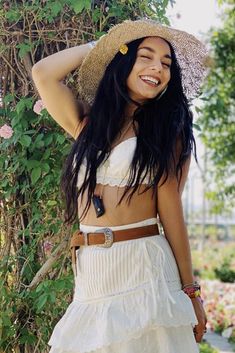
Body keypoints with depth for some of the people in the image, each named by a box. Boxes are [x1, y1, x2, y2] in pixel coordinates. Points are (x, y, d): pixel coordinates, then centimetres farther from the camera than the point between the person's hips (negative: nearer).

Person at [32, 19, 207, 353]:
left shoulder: (167, 132, 3)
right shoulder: (87, 124, 12)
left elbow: (171, 212, -1)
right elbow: (44, 73, 2)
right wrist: (98, 45, 14)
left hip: (144, 268, -3)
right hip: (91, 274, 3)